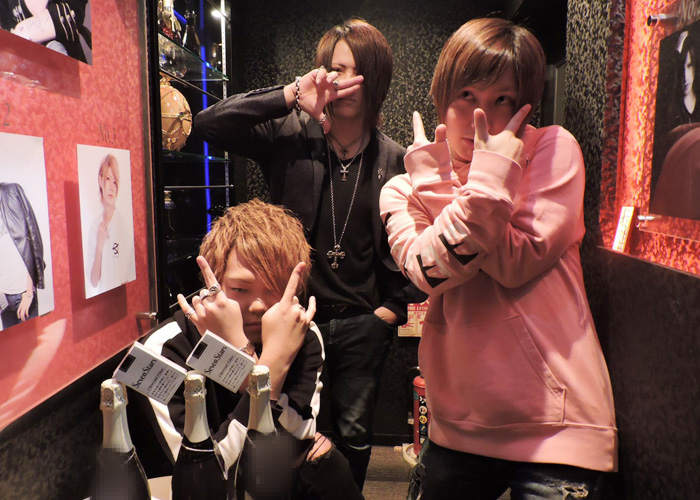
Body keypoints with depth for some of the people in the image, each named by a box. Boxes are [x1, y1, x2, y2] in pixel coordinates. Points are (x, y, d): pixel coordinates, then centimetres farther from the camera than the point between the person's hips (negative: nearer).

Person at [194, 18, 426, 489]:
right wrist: (289, 96, -20)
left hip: (362, 325, 1)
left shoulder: (394, 160, -3)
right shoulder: (290, 135, -5)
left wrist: (393, 307, 0)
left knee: (354, 436, 18)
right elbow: (210, 123, -14)